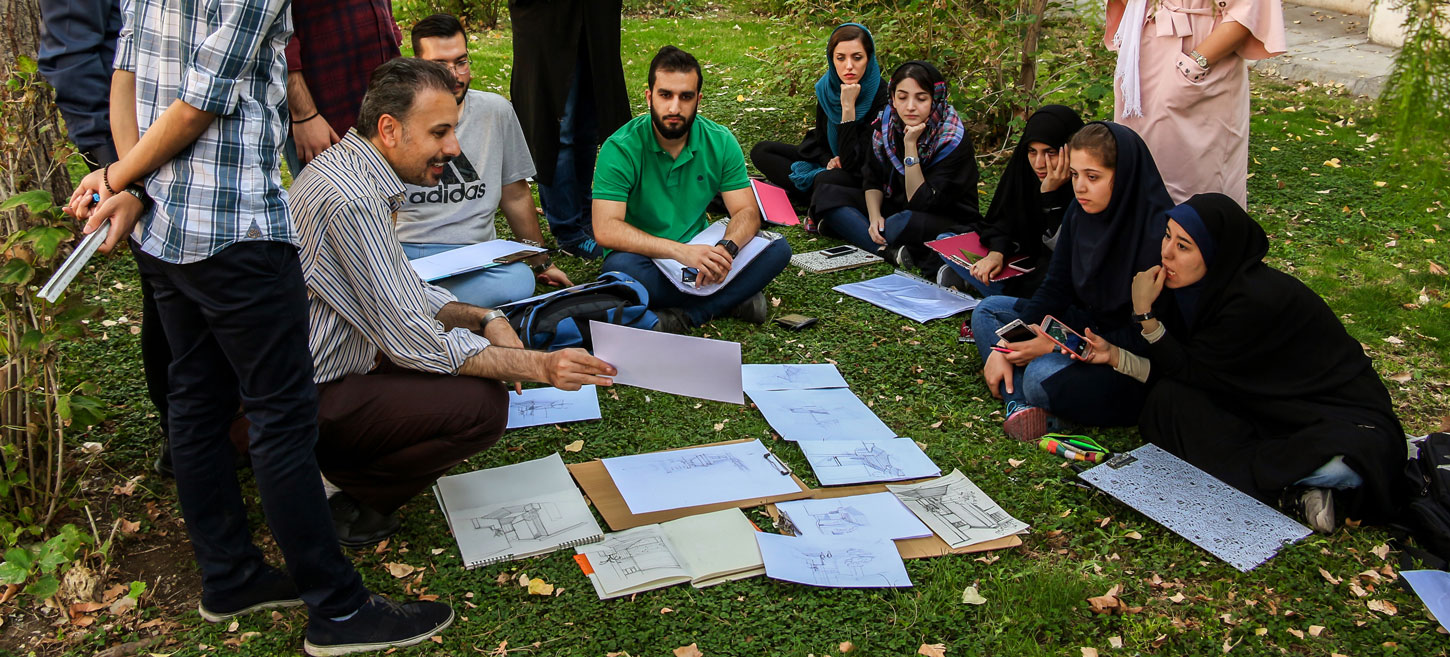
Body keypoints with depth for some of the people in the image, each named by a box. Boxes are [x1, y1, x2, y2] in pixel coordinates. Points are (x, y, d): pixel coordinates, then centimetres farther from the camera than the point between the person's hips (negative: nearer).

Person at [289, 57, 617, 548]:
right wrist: (541, 367, -23)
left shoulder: (347, 168, 6)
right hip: (306, 401, -10)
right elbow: (413, 342, -24)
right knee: (481, 404, -21)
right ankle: (346, 502, -3)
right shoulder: (352, 201, -27)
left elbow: (402, 290, 15)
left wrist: (484, 319, 0)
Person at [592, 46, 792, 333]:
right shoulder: (620, 148, -15)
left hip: (698, 252, 4)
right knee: (620, 266, -38)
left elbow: (746, 212, -4)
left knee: (777, 249, -17)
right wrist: (680, 251, -36)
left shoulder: (720, 142, -3)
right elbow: (606, 229, -25)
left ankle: (684, 314, -26)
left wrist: (726, 247, -29)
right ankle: (731, 298, -21)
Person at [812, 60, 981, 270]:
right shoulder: (885, 122, -6)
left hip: (951, 225, -7)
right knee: (827, 193, -10)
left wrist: (911, 145, -29)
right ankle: (891, 251, -25)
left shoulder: (953, 140, -21)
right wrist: (874, 215, -17)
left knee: (903, 223, -41)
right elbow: (873, 180, 3)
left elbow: (920, 203, -25)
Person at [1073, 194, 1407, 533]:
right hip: (1273, 407, 8)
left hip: (1344, 415, -8)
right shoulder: (1210, 286, -5)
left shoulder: (1257, 300, -28)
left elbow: (1191, 372, -19)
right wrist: (1115, 355, -8)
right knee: (1168, 398, -13)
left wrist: (1145, 312, -22)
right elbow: (1175, 369, 2)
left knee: (1338, 465, -40)